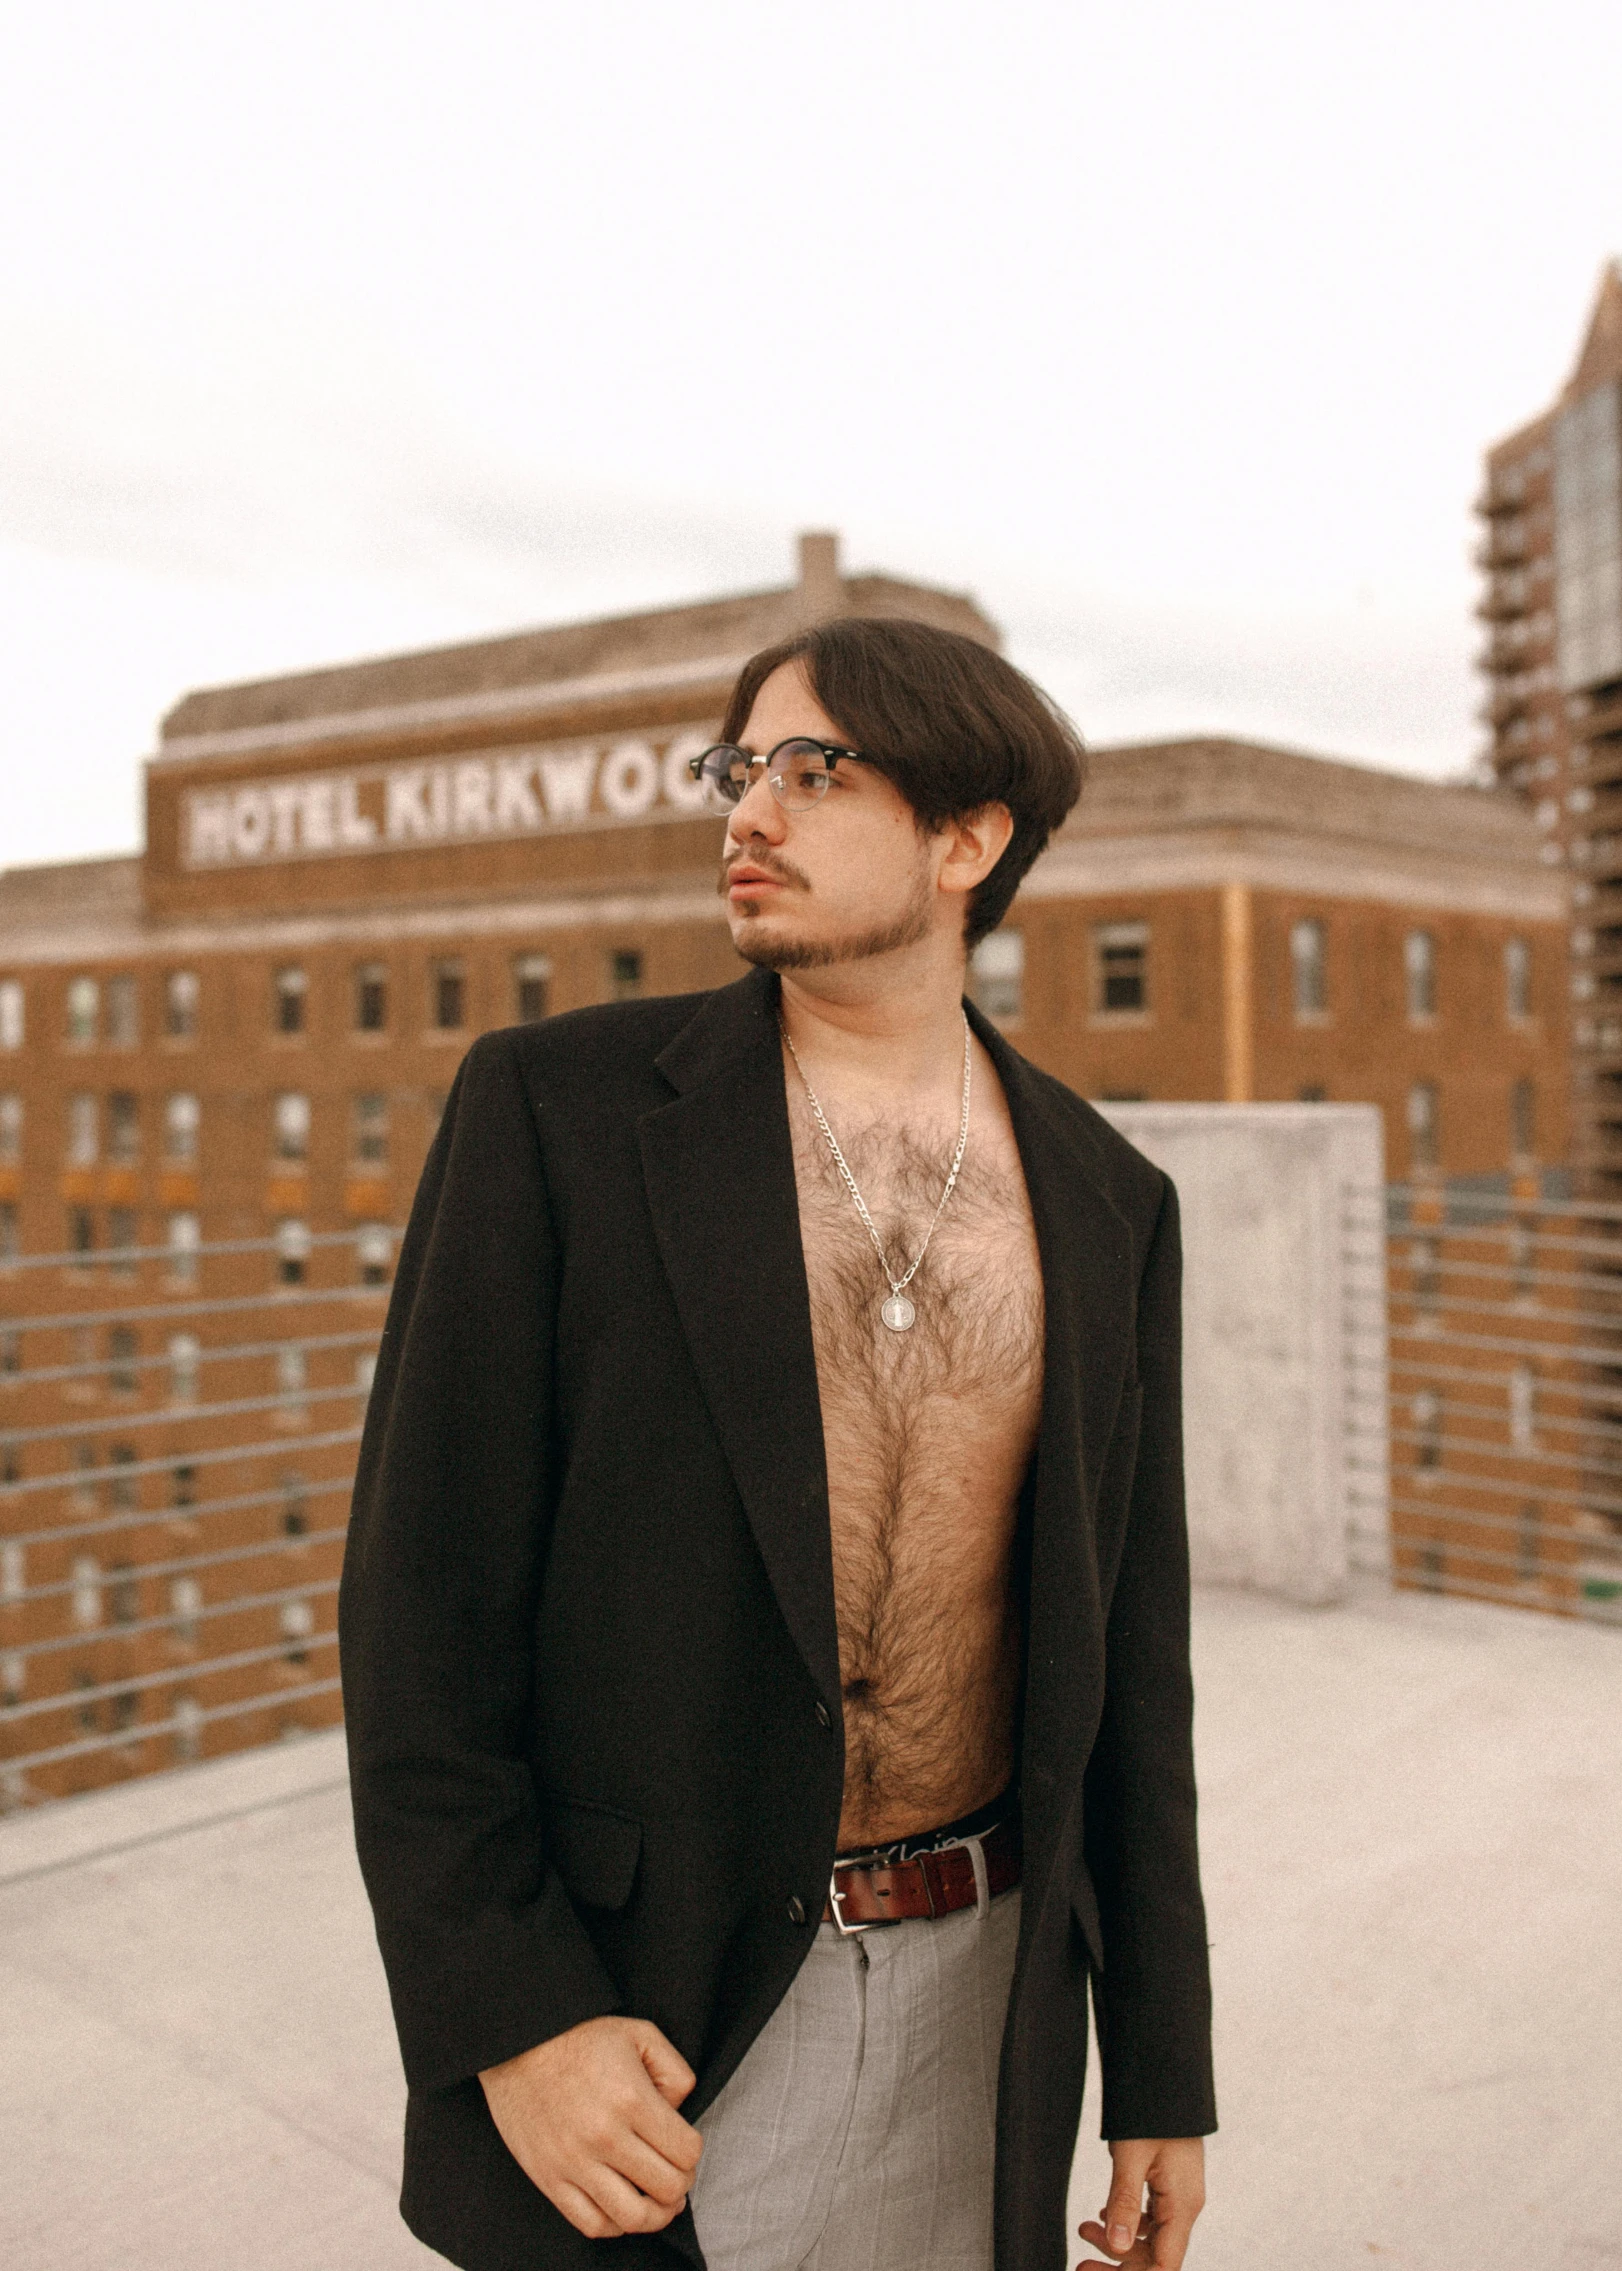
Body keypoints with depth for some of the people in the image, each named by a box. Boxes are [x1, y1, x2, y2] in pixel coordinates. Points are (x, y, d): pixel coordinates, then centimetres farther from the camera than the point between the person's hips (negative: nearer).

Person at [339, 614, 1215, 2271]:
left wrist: (1164, 2067, 6)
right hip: (628, 2010, -3)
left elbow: (1121, 1647, 5)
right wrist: (505, 2016, -17)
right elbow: (423, 1586, -11)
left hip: (972, 1991, 3)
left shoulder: (1107, 1203, 1)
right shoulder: (557, 1107, -10)